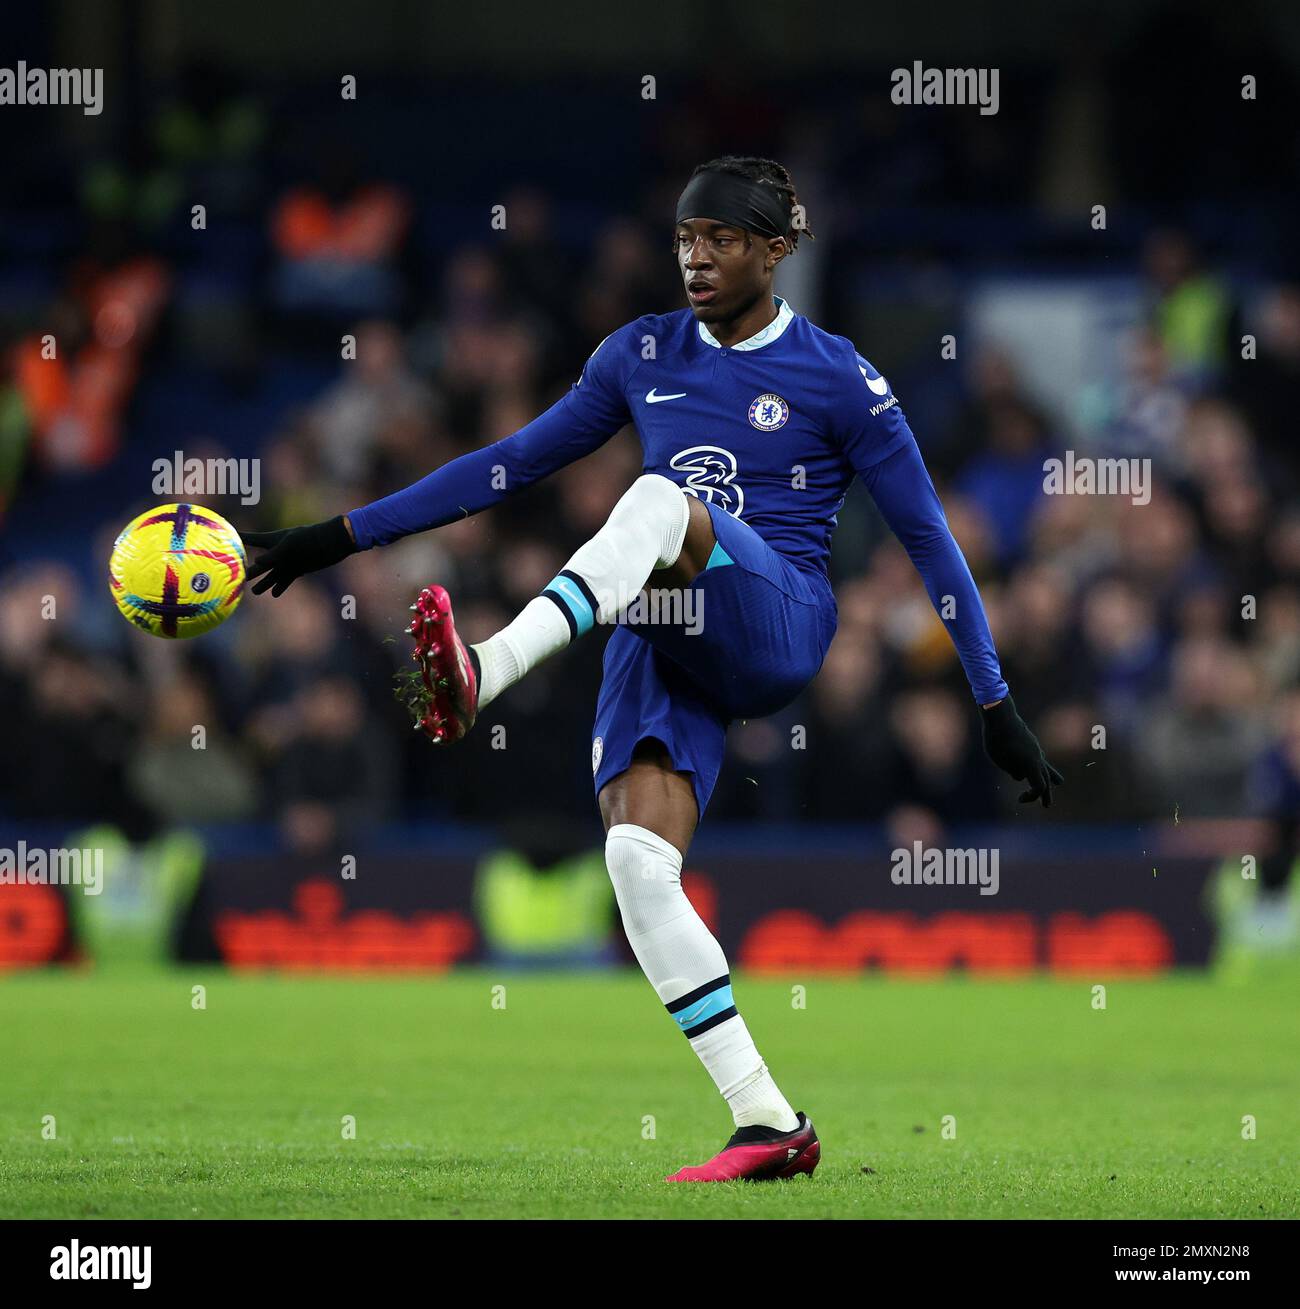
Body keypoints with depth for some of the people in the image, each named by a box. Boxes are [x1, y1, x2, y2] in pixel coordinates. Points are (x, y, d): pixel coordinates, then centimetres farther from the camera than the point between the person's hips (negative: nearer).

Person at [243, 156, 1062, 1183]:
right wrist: (347, 535, 16)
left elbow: (929, 540, 4)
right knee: (637, 861, -20)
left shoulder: (838, 380, 2)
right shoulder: (646, 355, 14)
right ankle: (769, 1125, -15)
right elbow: (514, 464, 20)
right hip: (663, 650, 5)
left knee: (660, 499, -34)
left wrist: (996, 707, 0)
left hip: (777, 629, -5)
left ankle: (484, 677, -55)